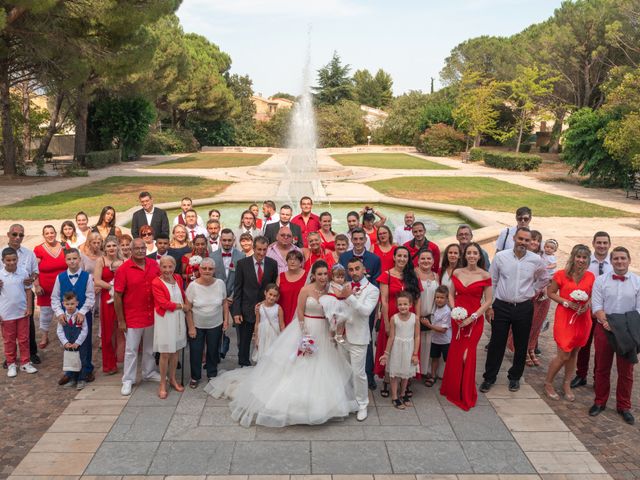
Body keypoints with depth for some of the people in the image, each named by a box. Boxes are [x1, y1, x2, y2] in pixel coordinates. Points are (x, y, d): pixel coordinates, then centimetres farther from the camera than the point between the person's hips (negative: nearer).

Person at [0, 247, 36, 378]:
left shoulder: (23, 272, -5)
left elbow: (28, 291, 4)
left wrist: (29, 308, -2)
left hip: (22, 312, 1)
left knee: (24, 339, 10)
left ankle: (25, 363, 21)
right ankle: (11, 364, 24)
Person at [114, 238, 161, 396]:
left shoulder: (154, 265, -2)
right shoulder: (123, 269, -13)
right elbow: (117, 296, -11)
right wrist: (121, 320, -10)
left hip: (152, 315, 4)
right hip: (132, 318, -4)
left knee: (150, 347, 19)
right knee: (131, 350, 5)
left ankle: (149, 372, 35)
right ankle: (128, 380, 17)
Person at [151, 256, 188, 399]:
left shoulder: (178, 278, 2)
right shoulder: (156, 283, -15)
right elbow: (163, 303, -18)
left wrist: (186, 305, -1)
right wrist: (182, 306, -11)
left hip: (178, 318, 5)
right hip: (165, 319, -5)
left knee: (175, 350, 14)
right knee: (165, 353, 0)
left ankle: (172, 378, 31)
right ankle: (162, 384, 15)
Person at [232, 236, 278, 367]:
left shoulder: (272, 264, -1)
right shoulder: (242, 264, -6)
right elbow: (237, 289, -5)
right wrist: (236, 312, -9)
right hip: (246, 310, -1)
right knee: (243, 343, 10)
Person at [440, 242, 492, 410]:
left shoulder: (485, 276, -6)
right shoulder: (457, 272, 4)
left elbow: (488, 301, -5)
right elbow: (451, 295, 9)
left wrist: (472, 317, -12)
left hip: (475, 320, -3)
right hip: (457, 319, 3)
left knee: (467, 355, -3)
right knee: (455, 354, 6)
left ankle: (466, 395, 17)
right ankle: (453, 389, 27)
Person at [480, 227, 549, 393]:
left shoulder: (536, 260, -3)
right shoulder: (500, 257, -5)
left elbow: (544, 279, 18)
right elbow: (491, 282, 1)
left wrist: (532, 291, 7)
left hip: (524, 308, 1)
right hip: (501, 306, -1)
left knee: (521, 345, 11)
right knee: (496, 343, 4)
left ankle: (515, 378, 29)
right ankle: (489, 378, 17)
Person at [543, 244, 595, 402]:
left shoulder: (590, 276, 2)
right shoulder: (561, 274, -8)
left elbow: (592, 296, 13)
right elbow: (550, 292, -2)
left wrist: (588, 304, -8)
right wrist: (566, 302, -15)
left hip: (583, 318, 4)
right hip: (564, 317, -4)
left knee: (574, 353, 13)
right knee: (563, 355, -5)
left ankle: (567, 384, 31)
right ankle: (548, 383, 17)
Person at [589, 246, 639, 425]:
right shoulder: (601, 280, -2)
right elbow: (596, 306, -6)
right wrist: (606, 322, -22)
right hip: (604, 328, 0)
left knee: (626, 370, 8)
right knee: (602, 368, 11)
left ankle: (624, 406, 23)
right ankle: (600, 402, 25)